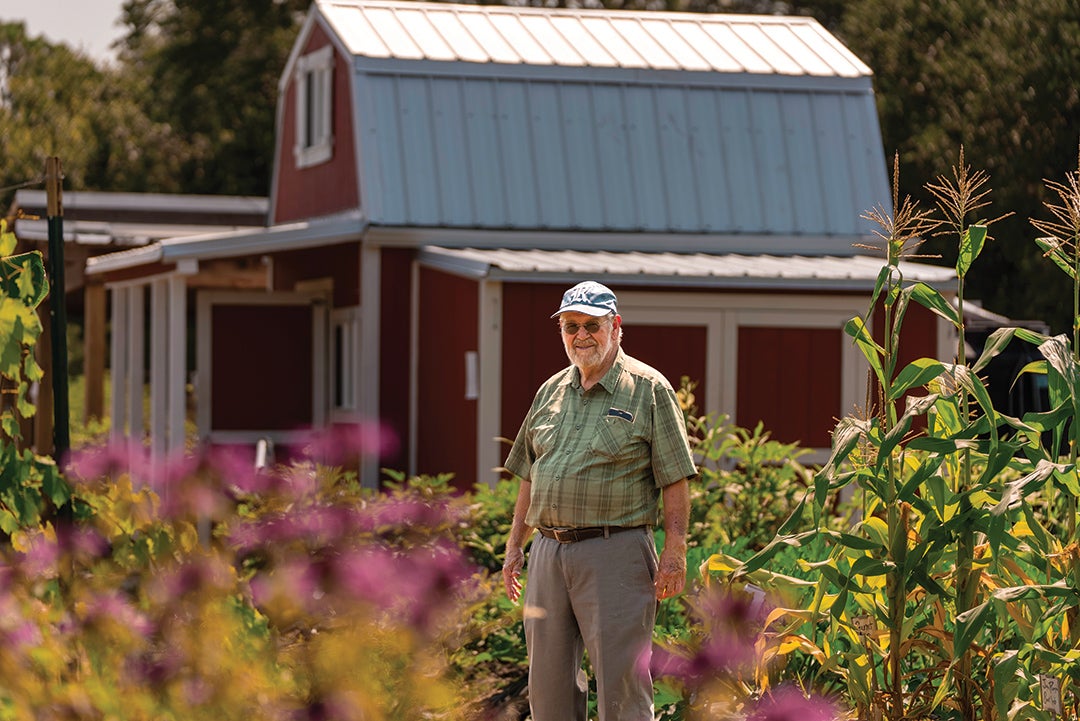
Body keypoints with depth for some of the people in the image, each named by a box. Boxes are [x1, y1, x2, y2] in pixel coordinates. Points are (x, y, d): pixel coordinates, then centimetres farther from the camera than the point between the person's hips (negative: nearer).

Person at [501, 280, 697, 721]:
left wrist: (674, 553, -12)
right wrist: (515, 545, 17)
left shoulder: (648, 390, -1)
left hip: (615, 551, -6)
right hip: (549, 550, 6)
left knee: (621, 684, -7)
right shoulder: (551, 392, 16)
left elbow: (675, 478, -5)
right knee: (549, 680, 9)